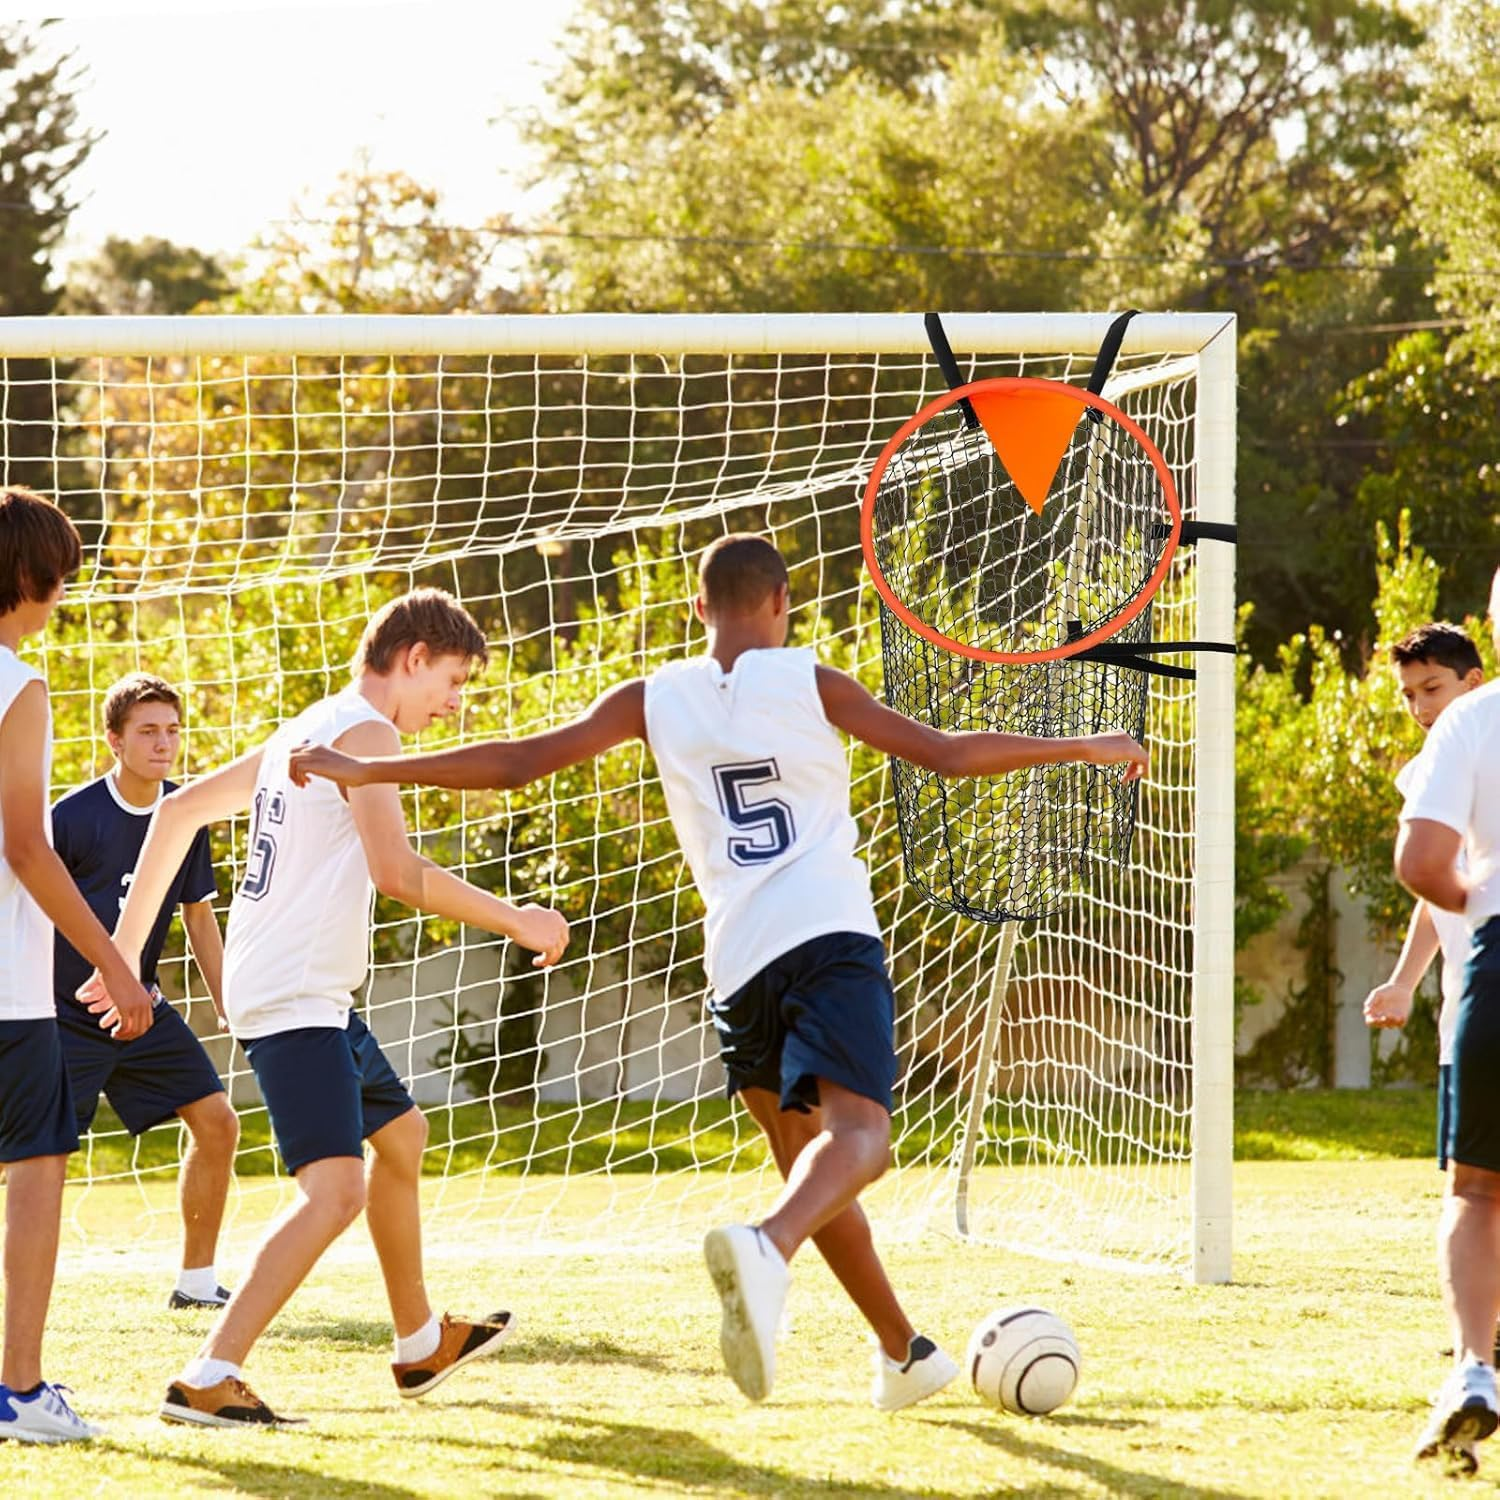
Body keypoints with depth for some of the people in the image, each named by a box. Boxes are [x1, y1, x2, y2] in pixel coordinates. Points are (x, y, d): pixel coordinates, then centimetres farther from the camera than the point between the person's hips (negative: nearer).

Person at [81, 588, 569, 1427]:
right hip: (296, 1001, -11)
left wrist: (128, 946, 23)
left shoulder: (307, 732, 18)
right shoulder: (364, 732, -12)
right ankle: (208, 1380, -28)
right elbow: (396, 872, -24)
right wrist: (515, 921, -15)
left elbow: (181, 809, 22)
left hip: (319, 1000, 11)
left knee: (401, 1137, 28)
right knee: (336, 1191, -22)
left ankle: (421, 1342, 44)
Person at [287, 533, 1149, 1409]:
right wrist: (1081, 749, 16)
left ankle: (905, 1353, 24)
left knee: (804, 1151, 19)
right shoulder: (811, 684, 6)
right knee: (857, 1132, -17)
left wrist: (365, 772, 15)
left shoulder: (654, 700, 12)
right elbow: (948, 755, 5)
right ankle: (768, 1249, -49)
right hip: (831, 936, -4)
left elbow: (519, 764, 9)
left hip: (738, 959, 4)